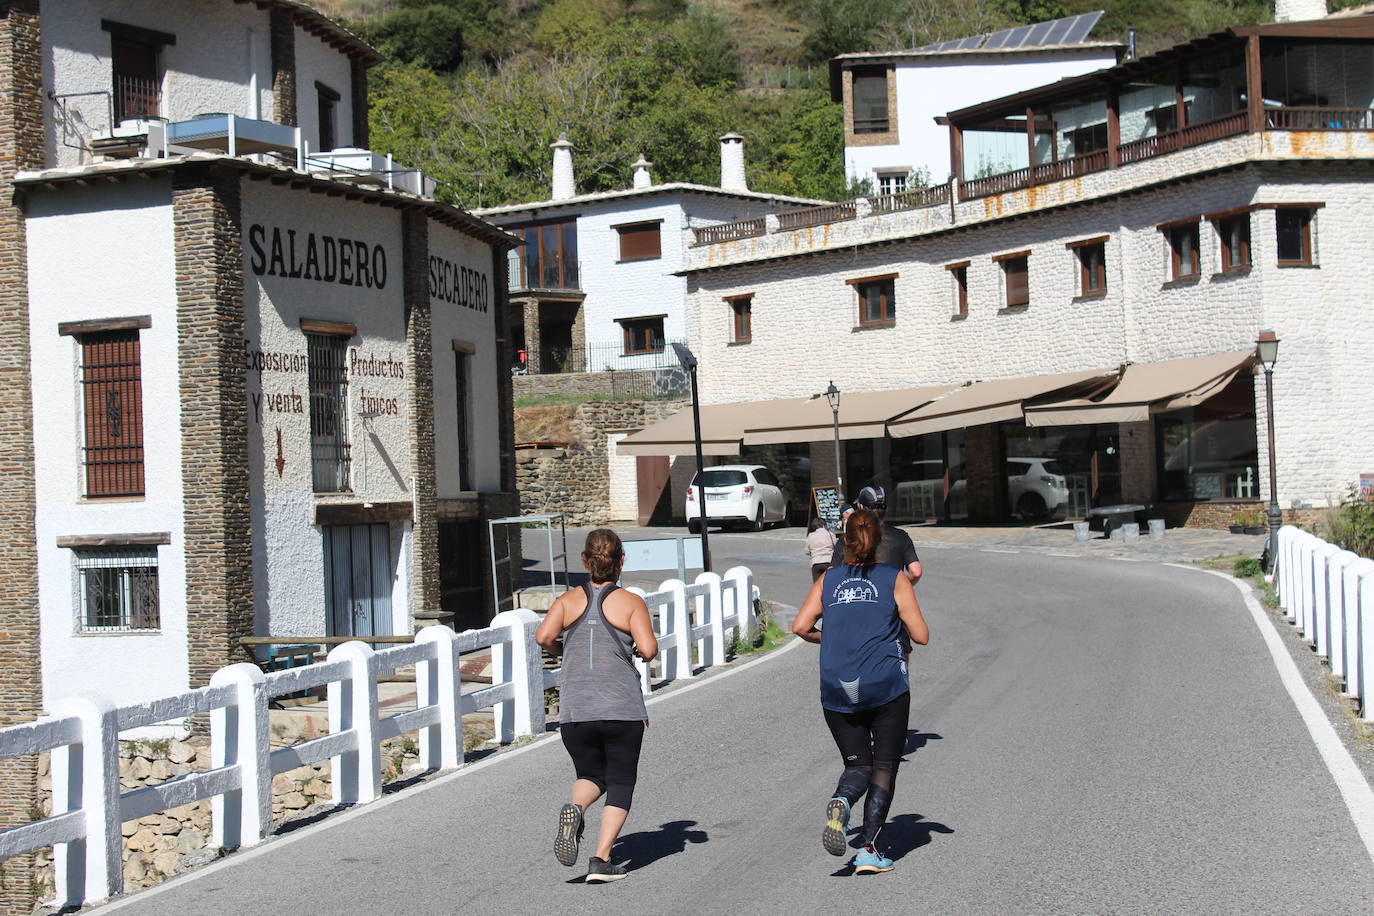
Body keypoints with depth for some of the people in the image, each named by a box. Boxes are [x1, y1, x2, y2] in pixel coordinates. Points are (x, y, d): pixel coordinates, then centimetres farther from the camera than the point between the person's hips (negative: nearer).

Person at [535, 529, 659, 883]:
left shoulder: (568, 600, 7)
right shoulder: (631, 602, 1)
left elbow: (544, 636, -8)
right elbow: (648, 649, -12)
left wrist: (565, 650, 12)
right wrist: (638, 650, 11)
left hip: (575, 711, 2)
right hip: (622, 709, -2)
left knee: (591, 776, 20)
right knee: (620, 783, 10)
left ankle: (575, 808, -14)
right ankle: (602, 860, -5)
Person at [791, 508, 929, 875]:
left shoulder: (828, 579, 10)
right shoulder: (894, 579, 3)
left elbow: (801, 627, 1)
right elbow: (921, 635, 0)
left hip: (837, 691, 3)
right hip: (886, 686, -2)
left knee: (858, 765, 13)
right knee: (884, 768, 8)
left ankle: (840, 803, -21)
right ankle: (869, 850, -3)